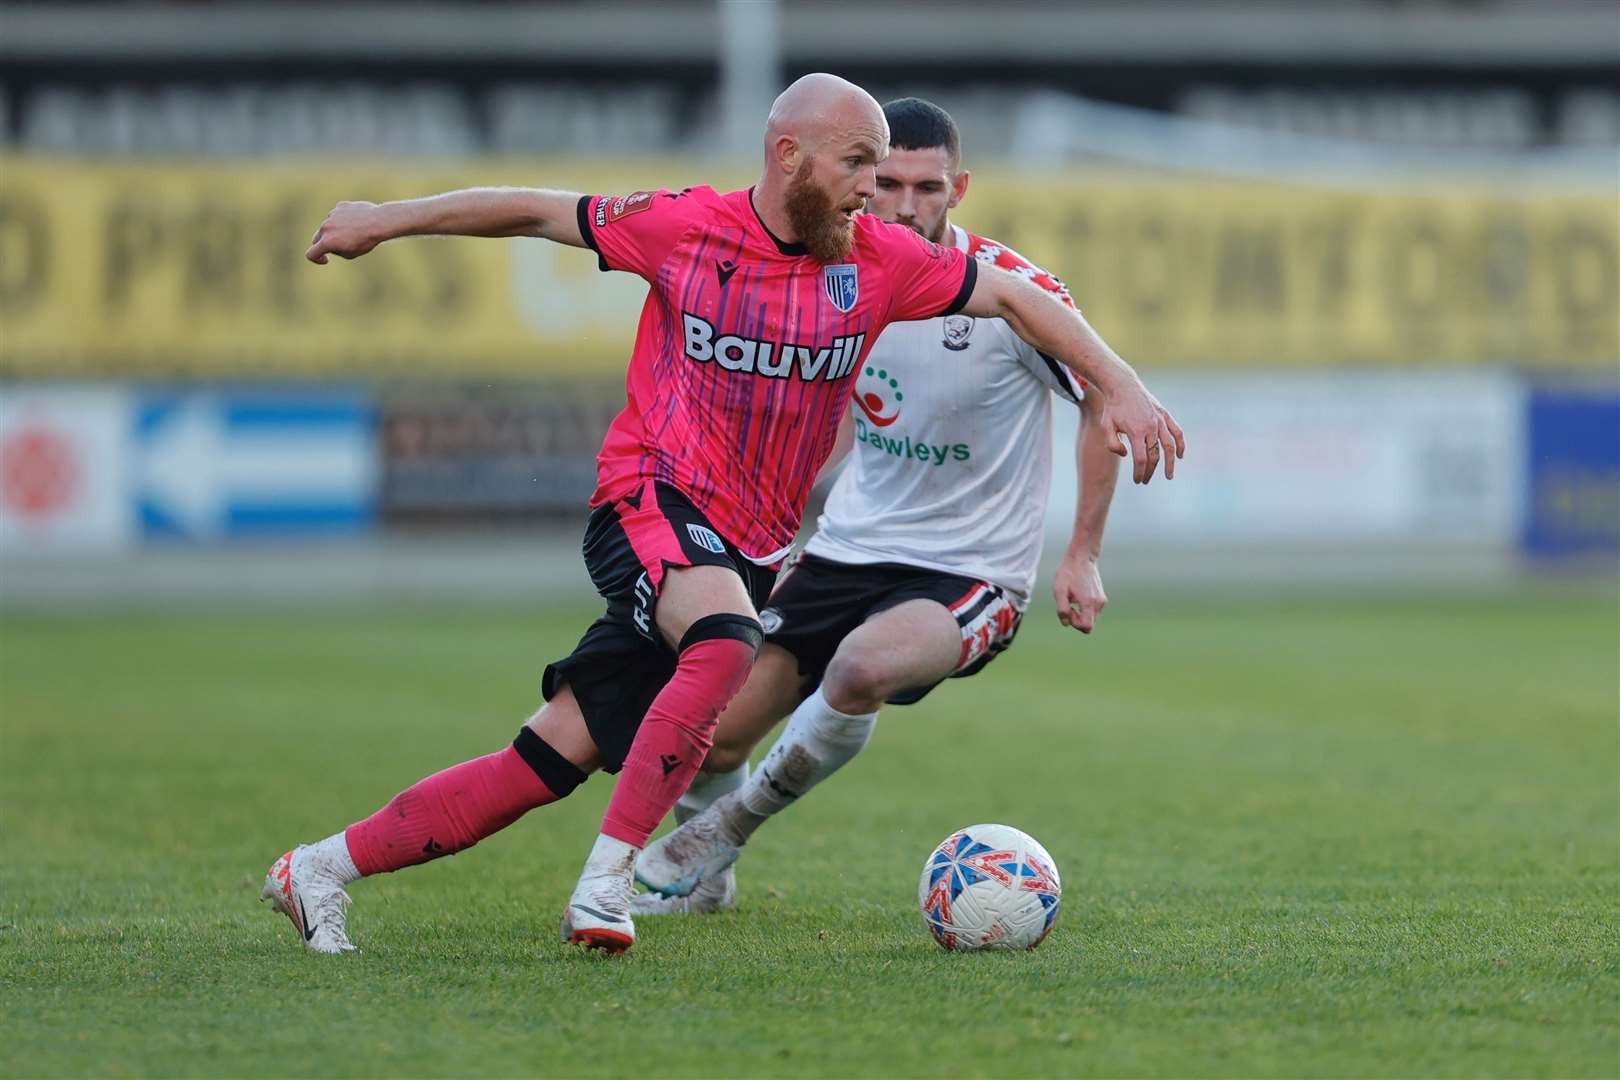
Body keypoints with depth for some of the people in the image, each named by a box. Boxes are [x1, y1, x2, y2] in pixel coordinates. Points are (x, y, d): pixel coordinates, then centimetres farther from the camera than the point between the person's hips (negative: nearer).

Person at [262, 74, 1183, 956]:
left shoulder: (881, 262, 2)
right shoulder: (685, 226, -5)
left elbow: (1012, 296, 8)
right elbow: (538, 212, 6)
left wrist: (1121, 387, -2)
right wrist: (386, 221, 13)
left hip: (750, 550, 4)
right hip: (651, 498, -4)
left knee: (550, 764, -2)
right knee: (727, 644, -37)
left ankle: (322, 870, 8)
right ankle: (606, 886, -34)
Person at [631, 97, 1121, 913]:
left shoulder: (1011, 292, -17)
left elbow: (1107, 404, -4)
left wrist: (1082, 557, -8)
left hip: (969, 573, -5)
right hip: (848, 548, 5)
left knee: (863, 666, -37)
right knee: (711, 727, -3)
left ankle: (727, 827, -11)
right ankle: (699, 879, 31)